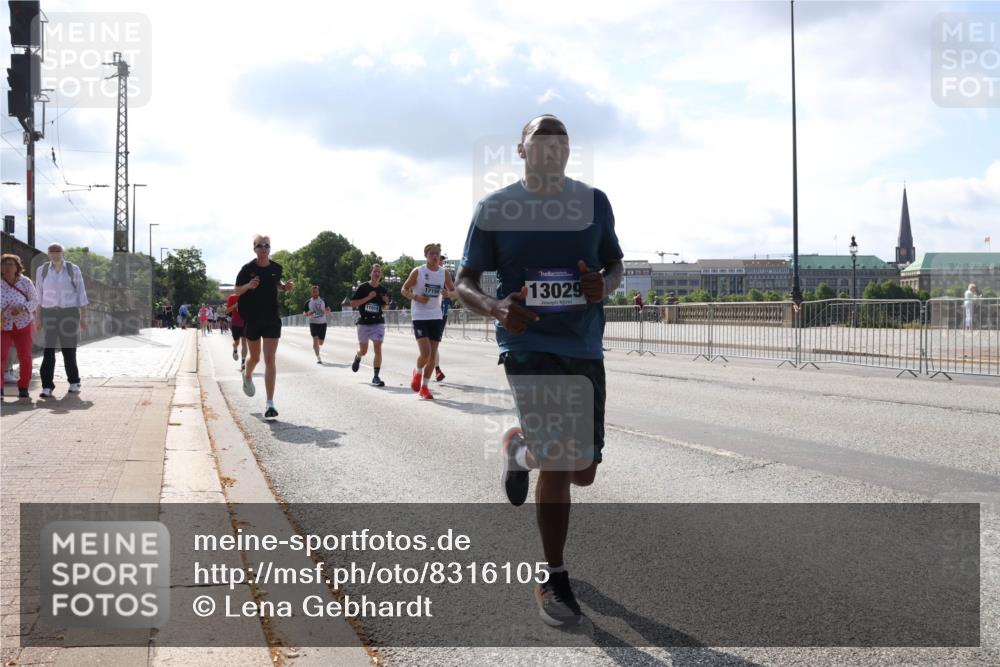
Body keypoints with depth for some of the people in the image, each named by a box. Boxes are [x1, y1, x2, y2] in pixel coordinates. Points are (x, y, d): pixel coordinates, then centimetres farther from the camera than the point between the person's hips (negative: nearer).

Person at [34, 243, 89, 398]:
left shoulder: (74, 270, -2)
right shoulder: (42, 270, 2)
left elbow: (81, 294, 0)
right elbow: (38, 296, 6)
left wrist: (83, 317, -4)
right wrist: (37, 318, 2)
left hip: (70, 314, -1)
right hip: (49, 314, 1)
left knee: (69, 349, 7)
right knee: (48, 350, -10)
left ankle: (73, 382, 27)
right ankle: (47, 387, -11)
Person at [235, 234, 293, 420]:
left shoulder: (276, 268, 0)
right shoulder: (248, 269, -7)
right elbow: (236, 291, -1)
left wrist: (286, 286, -1)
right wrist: (248, 286, -20)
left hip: (272, 319, 1)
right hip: (252, 319, 0)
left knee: (270, 359, -8)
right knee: (255, 357, 15)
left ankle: (270, 404, -9)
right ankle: (247, 376, 54)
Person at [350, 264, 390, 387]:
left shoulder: (383, 289, 4)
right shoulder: (363, 287, -6)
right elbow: (353, 304, -9)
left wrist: (386, 302, -6)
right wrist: (368, 297, -18)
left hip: (378, 322, 1)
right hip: (363, 322, -1)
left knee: (378, 348, -11)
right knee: (363, 351, 10)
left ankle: (376, 377, -6)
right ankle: (357, 357, 48)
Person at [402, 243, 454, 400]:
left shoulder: (445, 273, 4)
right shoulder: (417, 272, -5)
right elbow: (404, 289, 3)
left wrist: (448, 293, -12)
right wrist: (416, 297, -16)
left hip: (436, 317, 4)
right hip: (419, 316, -4)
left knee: (433, 354, 4)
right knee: (425, 352, -16)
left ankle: (424, 387, 18)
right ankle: (418, 372, 17)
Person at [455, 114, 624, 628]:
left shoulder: (594, 202, 7)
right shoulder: (495, 209, -1)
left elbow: (616, 262, 18)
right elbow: (464, 283, 3)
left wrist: (605, 284, -7)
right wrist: (496, 308, -20)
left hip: (585, 349, 4)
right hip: (528, 345, -4)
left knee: (583, 470, 8)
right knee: (556, 462, -15)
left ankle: (518, 450, 43)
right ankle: (554, 581, 6)